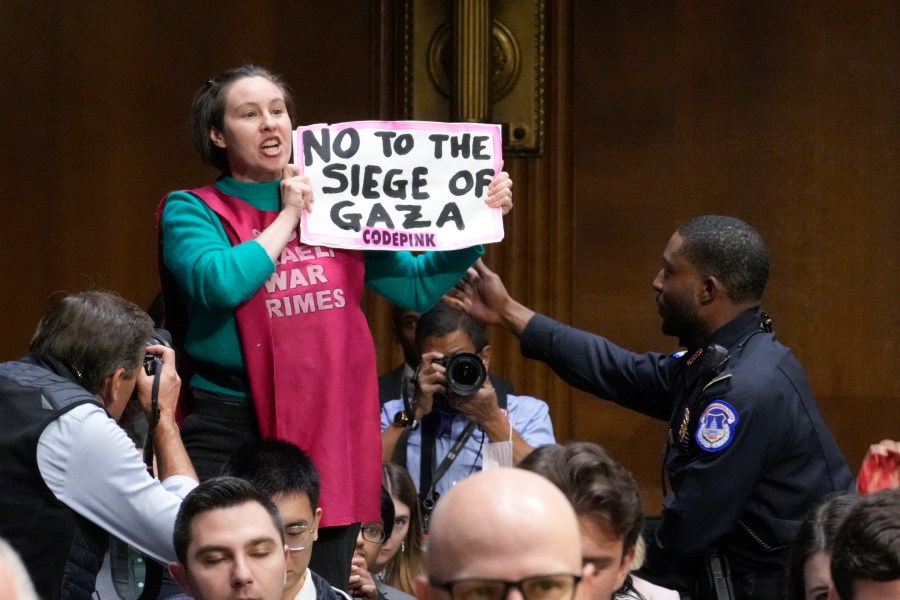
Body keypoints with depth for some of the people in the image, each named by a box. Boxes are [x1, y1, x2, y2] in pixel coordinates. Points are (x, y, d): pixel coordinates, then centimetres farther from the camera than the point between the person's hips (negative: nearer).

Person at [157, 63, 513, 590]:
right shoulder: (193, 211, 1)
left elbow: (418, 287, 15)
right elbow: (220, 284, -19)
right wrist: (288, 218, -7)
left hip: (333, 438, 4)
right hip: (234, 434, -4)